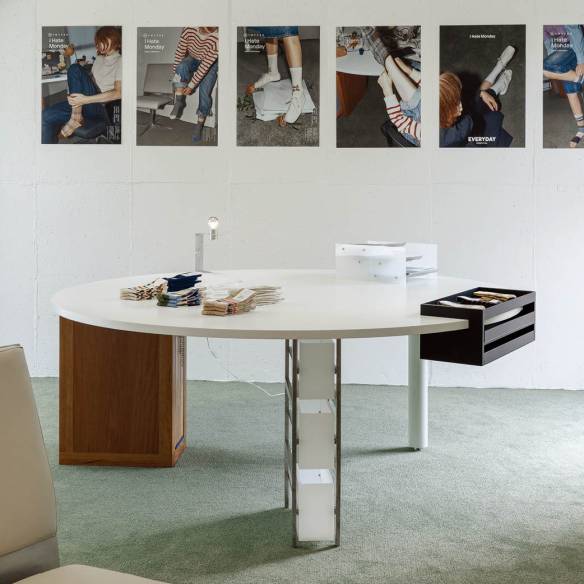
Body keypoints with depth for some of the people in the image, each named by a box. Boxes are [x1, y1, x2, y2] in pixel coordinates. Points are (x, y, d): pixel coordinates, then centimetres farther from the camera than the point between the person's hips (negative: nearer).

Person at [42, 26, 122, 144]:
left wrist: (85, 100, -24)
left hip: (101, 107, -8)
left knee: (75, 69, -24)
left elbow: (118, 93, -17)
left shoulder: (120, 61, -3)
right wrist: (77, 97, -2)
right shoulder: (99, 58, 23)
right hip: (88, 103, 8)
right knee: (46, 116, -15)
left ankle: (76, 117, -24)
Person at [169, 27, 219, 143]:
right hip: (193, 59, 2)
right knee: (182, 67, -31)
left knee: (204, 92, -17)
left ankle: (200, 124, 0)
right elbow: (179, 53, -15)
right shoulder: (189, 30, -28)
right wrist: (177, 76, -9)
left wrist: (191, 85, -27)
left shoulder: (216, 38, -35)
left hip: (210, 64, -2)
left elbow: (205, 65, -30)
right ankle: (179, 102, -21)